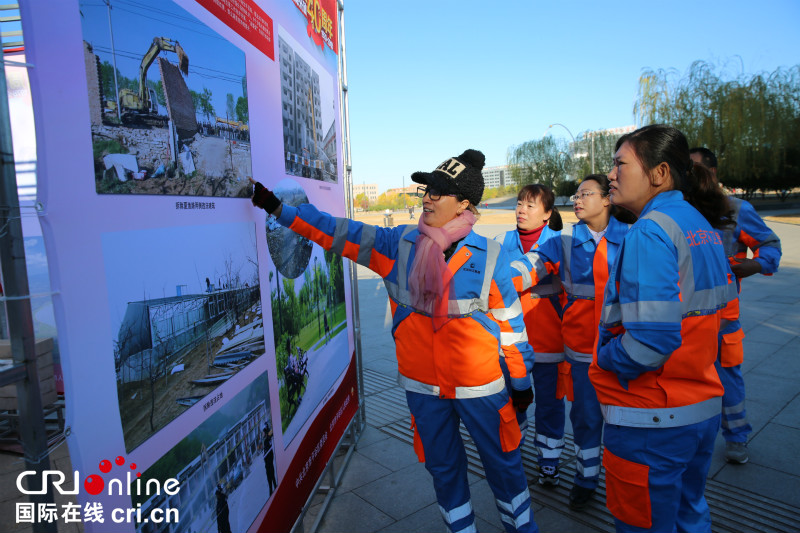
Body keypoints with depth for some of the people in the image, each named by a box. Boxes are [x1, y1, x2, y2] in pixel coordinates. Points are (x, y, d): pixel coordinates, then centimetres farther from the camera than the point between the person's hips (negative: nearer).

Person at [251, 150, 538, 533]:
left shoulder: (489, 256, -9)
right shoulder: (402, 244, -3)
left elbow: (510, 322, -3)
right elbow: (341, 232, -3)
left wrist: (521, 381, 3)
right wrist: (277, 207, -5)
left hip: (479, 385, -2)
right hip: (423, 386, 3)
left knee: (503, 463, 16)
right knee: (442, 466, 19)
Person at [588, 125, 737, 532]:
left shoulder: (649, 231, -22)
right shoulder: (702, 227, 7)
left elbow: (649, 341, -29)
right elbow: (725, 308, 16)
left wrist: (603, 356, -11)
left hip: (652, 422, -9)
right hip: (703, 407, 9)